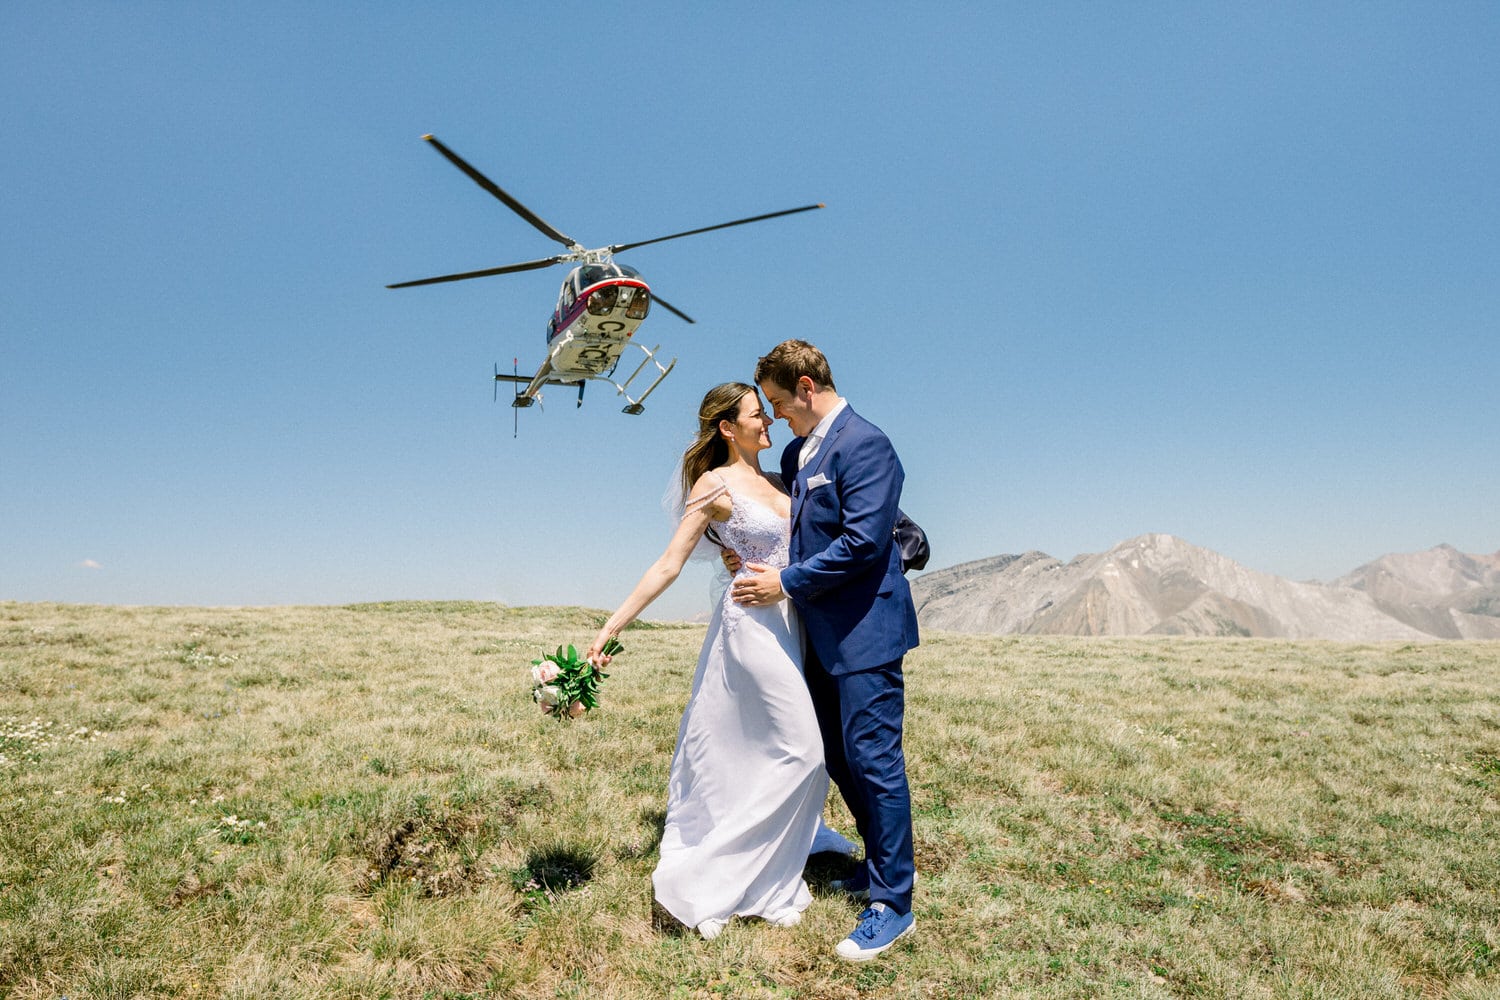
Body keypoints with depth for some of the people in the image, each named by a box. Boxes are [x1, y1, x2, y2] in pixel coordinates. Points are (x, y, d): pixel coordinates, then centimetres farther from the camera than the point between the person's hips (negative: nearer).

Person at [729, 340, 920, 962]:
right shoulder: (797, 454, 13)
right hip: (822, 633, 10)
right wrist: (753, 556, 4)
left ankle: (893, 904, 10)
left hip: (864, 630, -9)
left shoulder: (864, 444, -16)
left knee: (873, 759, -3)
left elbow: (863, 541, -23)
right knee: (838, 757, 17)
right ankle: (882, 865, 35)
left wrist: (787, 584, -17)